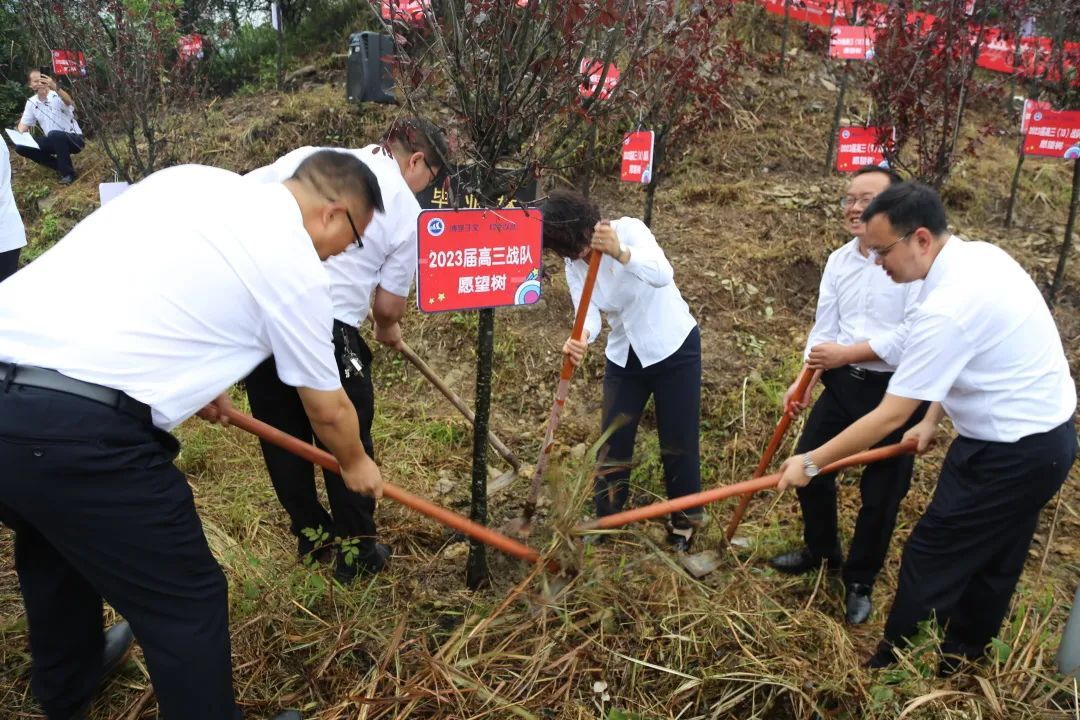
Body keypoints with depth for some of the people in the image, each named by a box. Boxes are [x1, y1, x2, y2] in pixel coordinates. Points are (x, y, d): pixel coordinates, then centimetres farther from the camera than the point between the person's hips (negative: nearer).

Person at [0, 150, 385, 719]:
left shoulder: (192, 178, 16)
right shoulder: (296, 265, -3)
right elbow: (327, 410, 9)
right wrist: (356, 464, 30)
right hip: (74, 425, -9)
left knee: (52, 542, 33)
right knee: (185, 604, 7)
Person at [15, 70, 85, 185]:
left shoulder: (57, 96, -15)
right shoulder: (31, 102, 4)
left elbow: (70, 103, -40)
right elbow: (24, 124, 8)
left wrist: (56, 88, -59)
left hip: (74, 139, -7)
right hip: (54, 142, 7)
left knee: (54, 134, -38)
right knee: (21, 147, -5)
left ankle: (68, 172, -20)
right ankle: (60, 166, 4)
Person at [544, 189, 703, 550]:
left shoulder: (629, 229, -21)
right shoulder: (574, 266, -5)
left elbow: (662, 274, -39)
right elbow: (589, 314, -19)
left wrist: (619, 252, -57)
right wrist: (580, 338, -42)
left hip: (674, 347, -5)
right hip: (623, 356, 5)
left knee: (678, 441, 4)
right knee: (612, 441, 6)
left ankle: (684, 523, 23)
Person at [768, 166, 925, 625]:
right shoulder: (838, 260, 4)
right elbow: (824, 327, 7)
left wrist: (847, 353, -21)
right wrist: (805, 378, -2)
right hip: (843, 384, 6)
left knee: (880, 495, 9)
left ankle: (859, 582, 32)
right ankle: (820, 550, 41)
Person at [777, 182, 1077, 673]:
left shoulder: (947, 307, -29)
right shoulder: (982, 255, 0)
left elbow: (890, 416, -25)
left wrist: (811, 462, -17)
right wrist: (934, 418, 10)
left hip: (1012, 452, -10)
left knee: (930, 560, 2)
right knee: (990, 561, 23)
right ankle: (959, 662, 41)